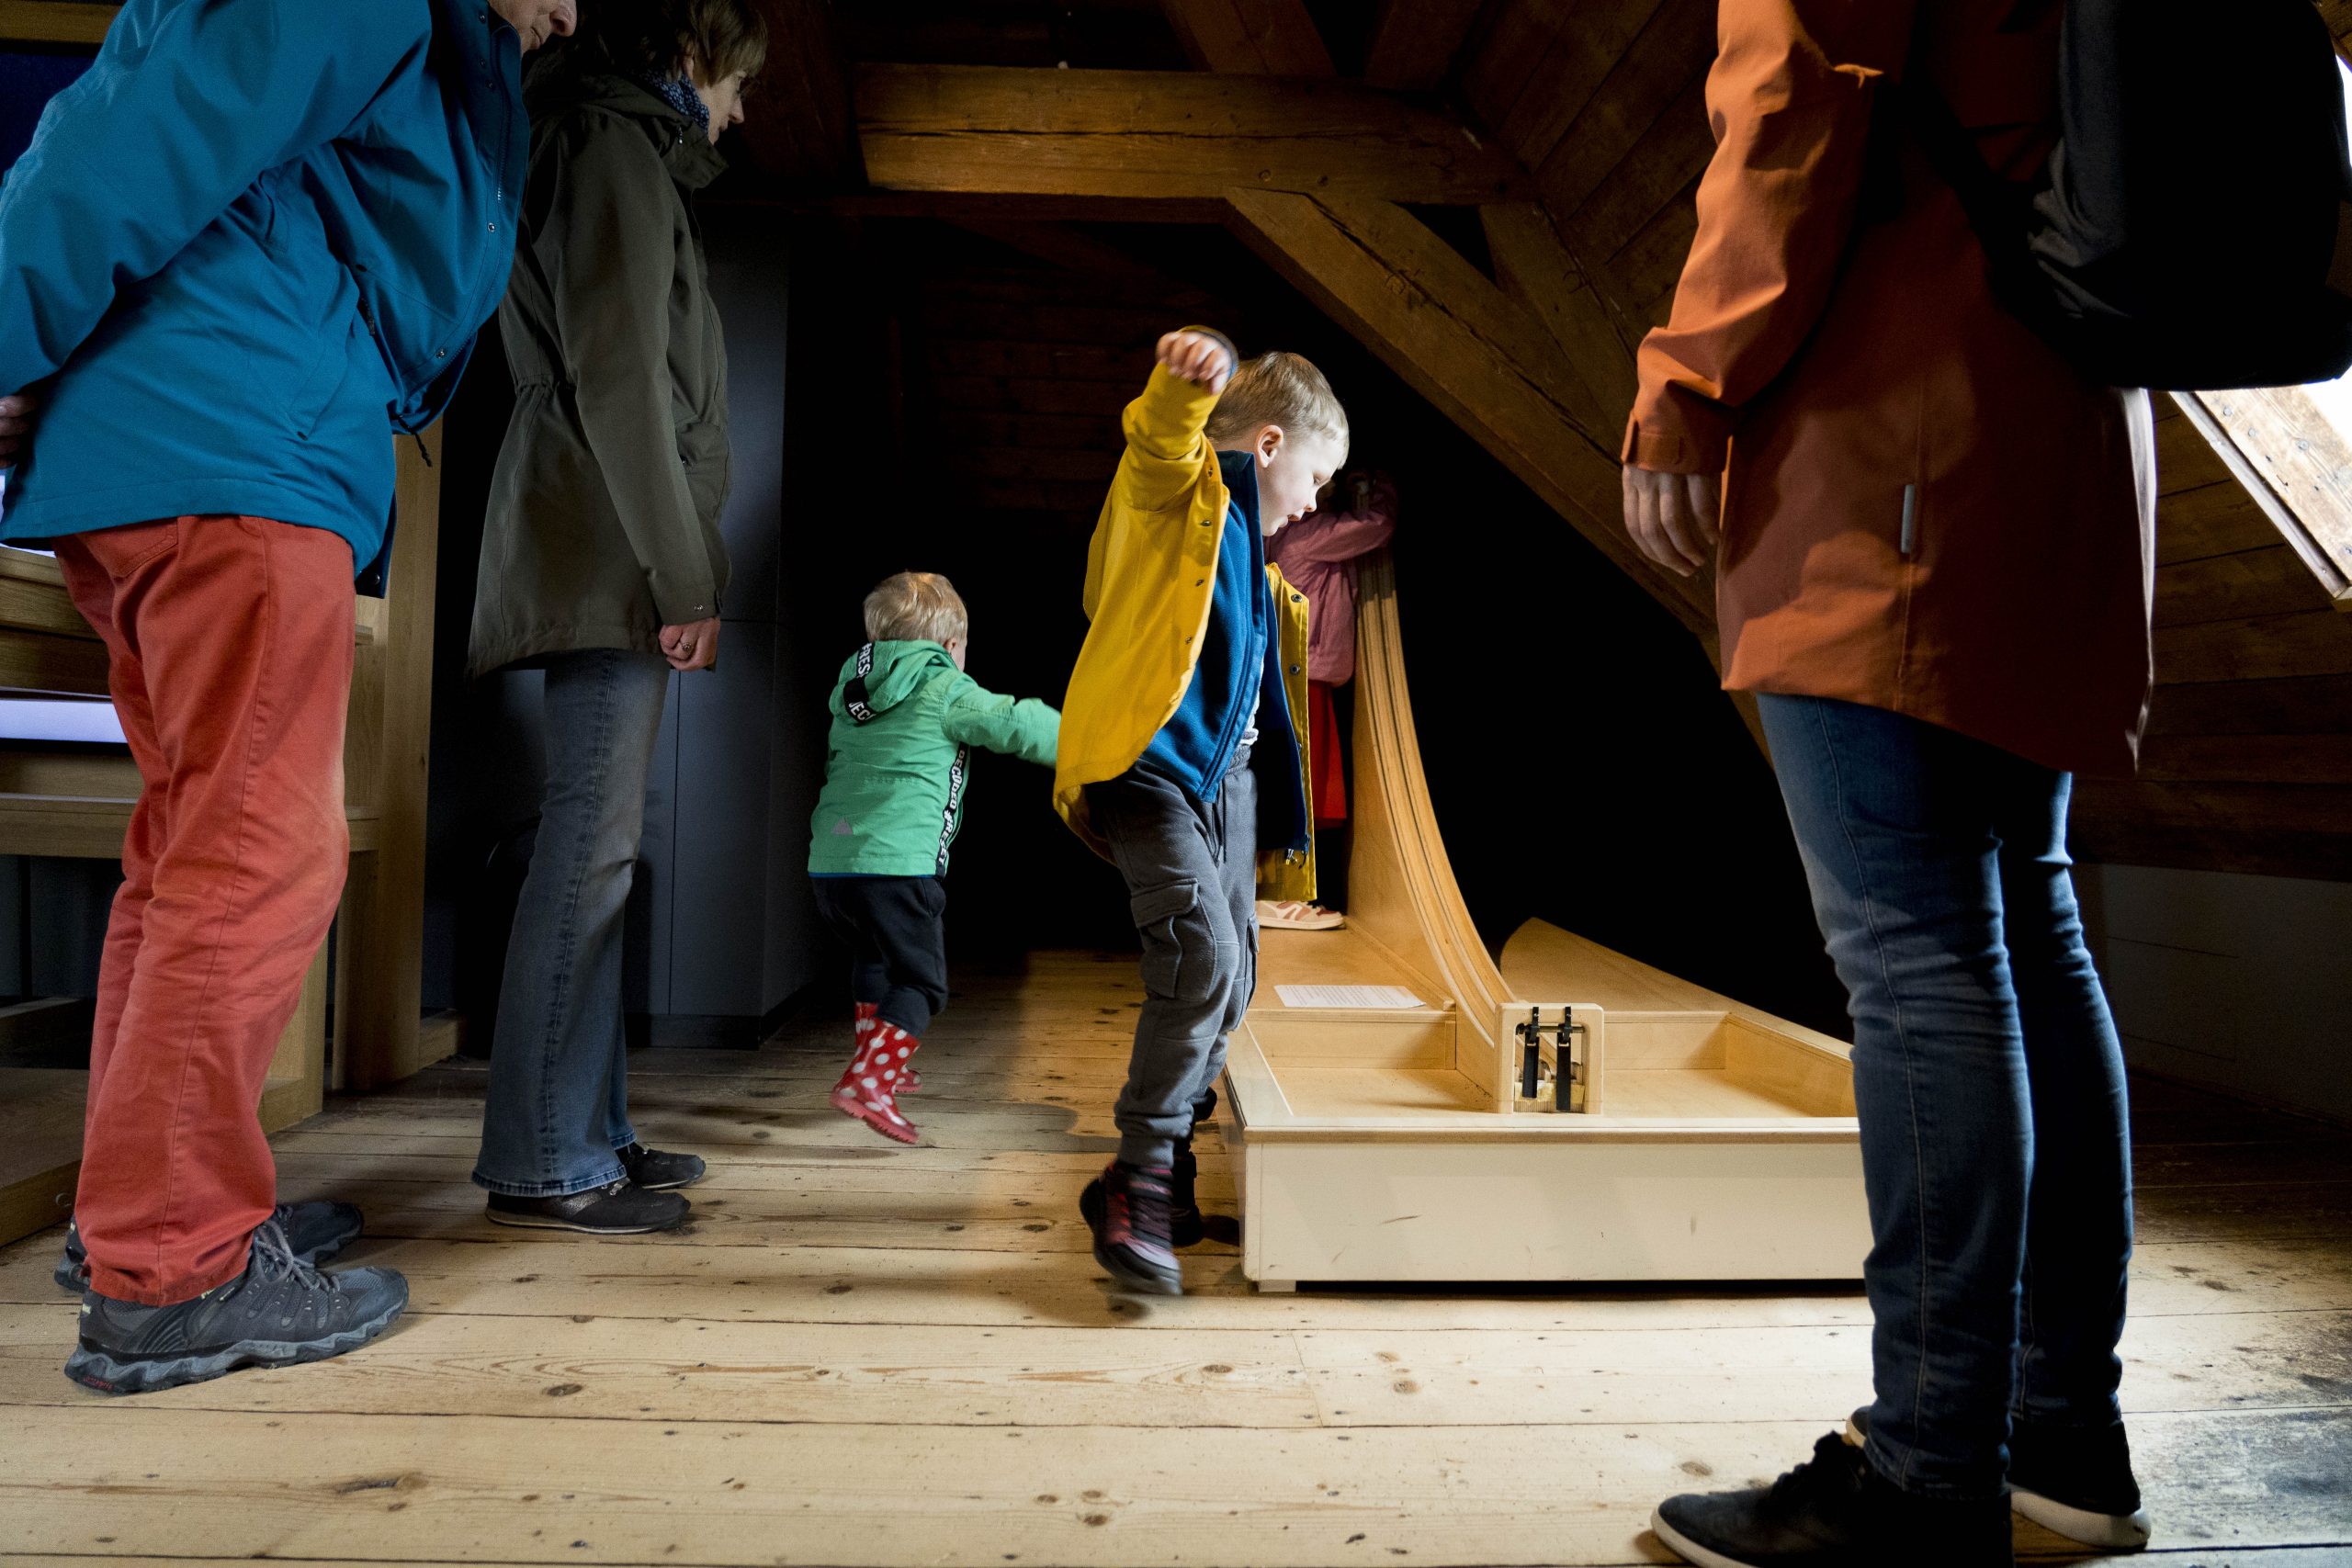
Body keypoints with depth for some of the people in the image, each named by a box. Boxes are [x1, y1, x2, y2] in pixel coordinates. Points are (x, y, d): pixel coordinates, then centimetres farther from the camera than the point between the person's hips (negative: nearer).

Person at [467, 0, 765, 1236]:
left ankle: (585, 1133, 14)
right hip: (609, 552, -10)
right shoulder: (615, 144, -1)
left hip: (607, 567, 10)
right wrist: (685, 578, -16)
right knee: (589, 848, -11)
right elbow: (617, 380, -14)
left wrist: (677, 572, 17)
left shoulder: (617, 147, 29)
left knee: (595, 851, 7)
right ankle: (543, 1163, -5)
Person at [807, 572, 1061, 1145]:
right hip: (897, 864, -7)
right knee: (920, 981, 1)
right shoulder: (945, 690, -2)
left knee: (875, 964, 26)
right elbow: (1017, 726, -3)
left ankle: (883, 1064, 35)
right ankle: (867, 1081, -11)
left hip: (828, 861, 8)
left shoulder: (851, 692, 19)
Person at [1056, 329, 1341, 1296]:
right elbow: (1160, 441, -31)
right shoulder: (1179, 487, -4)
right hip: (1147, 767, -10)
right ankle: (1137, 1179, -11)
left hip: (1226, 776, 10)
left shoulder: (1248, 551, 24)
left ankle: (1163, 1161, 26)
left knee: (1230, 979, 9)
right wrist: (1187, 383, -49)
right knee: (1200, 953, -23)